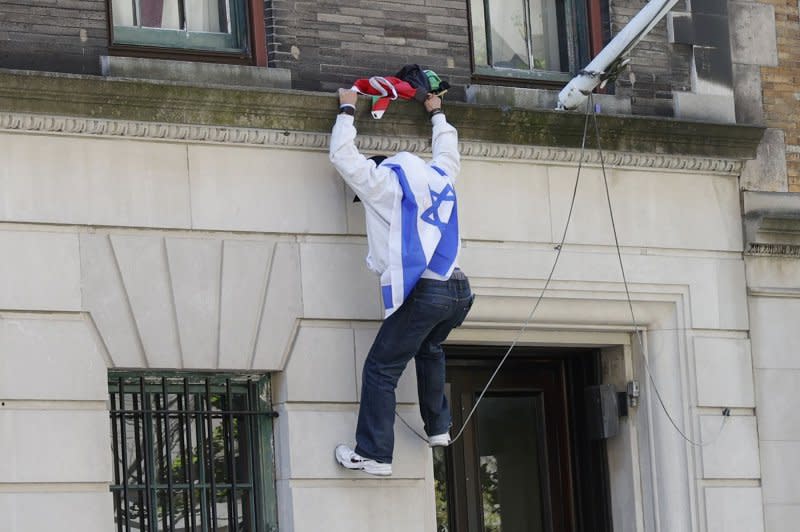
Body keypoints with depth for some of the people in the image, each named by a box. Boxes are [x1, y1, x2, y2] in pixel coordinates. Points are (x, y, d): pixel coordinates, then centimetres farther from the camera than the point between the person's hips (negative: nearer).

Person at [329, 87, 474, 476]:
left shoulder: (383, 182, 7)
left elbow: (343, 155, 15)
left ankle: (374, 454, -9)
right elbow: (449, 152, 44)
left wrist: (347, 109, 27)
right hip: (459, 290, 7)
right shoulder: (440, 176, 22)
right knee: (430, 349, 33)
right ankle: (438, 428, 30)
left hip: (422, 292, -7)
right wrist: (437, 114, 58)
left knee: (381, 370, -3)